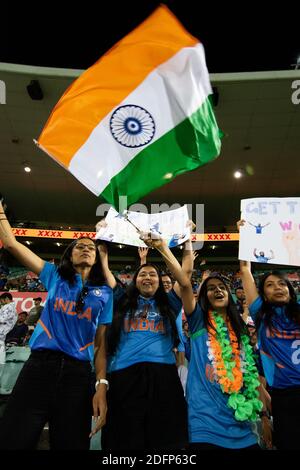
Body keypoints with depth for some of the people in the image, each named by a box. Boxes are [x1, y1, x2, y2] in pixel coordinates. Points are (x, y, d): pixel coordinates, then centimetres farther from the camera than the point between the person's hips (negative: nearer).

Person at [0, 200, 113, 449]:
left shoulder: (105, 293, 8)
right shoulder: (55, 277, 10)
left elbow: (102, 343, 5)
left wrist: (102, 385, -5)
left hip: (78, 373, 1)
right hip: (39, 365, 0)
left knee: (69, 443, 11)